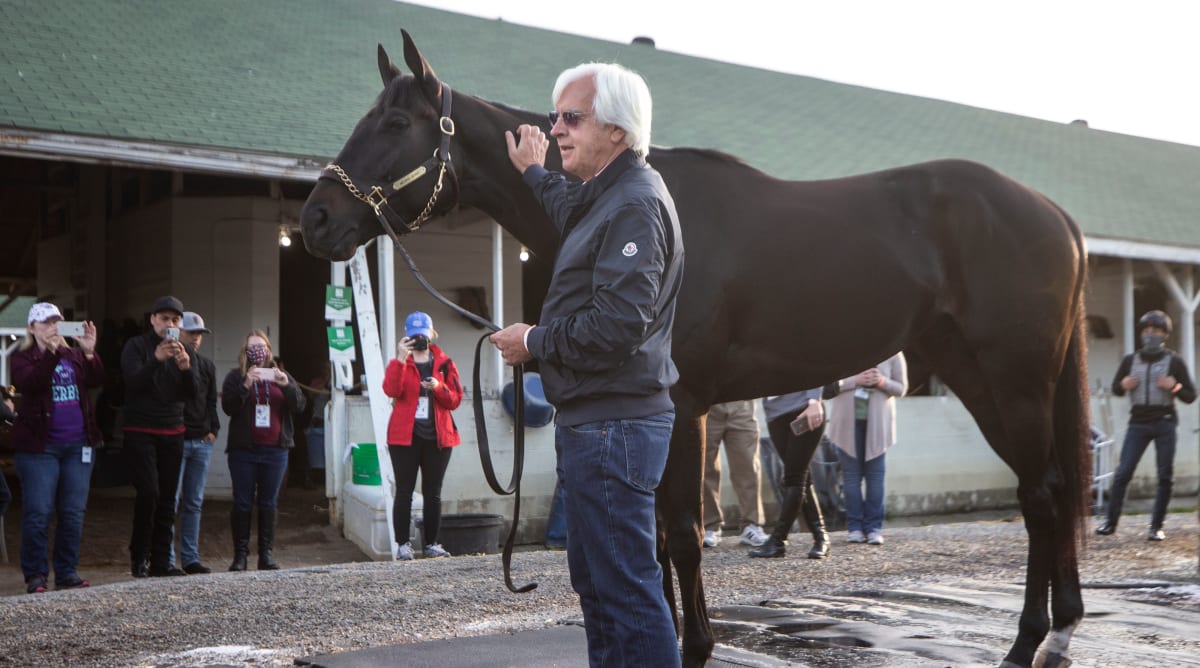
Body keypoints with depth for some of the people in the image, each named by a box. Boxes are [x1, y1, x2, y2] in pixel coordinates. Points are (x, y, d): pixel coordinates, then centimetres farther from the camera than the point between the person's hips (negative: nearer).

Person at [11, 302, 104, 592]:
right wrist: (51, 353, -29)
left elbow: (97, 381, -4)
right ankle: (35, 574, 6)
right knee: (38, 512, -5)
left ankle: (67, 572, 14)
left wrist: (90, 353, -21)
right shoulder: (23, 357, 2)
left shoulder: (74, 355, 11)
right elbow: (28, 383, -18)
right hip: (40, 445, -4)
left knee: (74, 513, 5)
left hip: (78, 444, 4)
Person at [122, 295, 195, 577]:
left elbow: (191, 394, 0)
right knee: (148, 492, -15)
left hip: (172, 433, 5)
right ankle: (139, 556, 1)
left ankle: (161, 562, 9)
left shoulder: (184, 351, 10)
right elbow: (133, 382, -16)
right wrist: (156, 359, -30)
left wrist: (186, 367, -19)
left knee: (168, 498, 4)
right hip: (140, 431, -4)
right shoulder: (136, 346, -2)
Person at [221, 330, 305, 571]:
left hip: (275, 450, 2)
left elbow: (299, 406, 4)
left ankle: (267, 554, 6)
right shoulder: (236, 376, 7)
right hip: (243, 450, -2)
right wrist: (246, 385, -19)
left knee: (269, 503, 3)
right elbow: (228, 407, -6)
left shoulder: (280, 376, 14)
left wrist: (286, 385, -13)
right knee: (242, 503, -2)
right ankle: (240, 554, 2)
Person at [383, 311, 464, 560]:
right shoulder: (400, 362, 6)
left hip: (437, 436, 2)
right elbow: (391, 390, -14)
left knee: (433, 493, 5)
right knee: (404, 491, -3)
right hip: (405, 435, -2)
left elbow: (455, 399, 5)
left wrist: (438, 388, -14)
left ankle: (432, 543, 11)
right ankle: (403, 544, 0)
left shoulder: (444, 363, 10)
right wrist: (400, 359, -21)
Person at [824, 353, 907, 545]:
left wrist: (883, 382, -16)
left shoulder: (892, 352, 0)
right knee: (851, 473, 2)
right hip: (848, 421, 0)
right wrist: (855, 380, -18)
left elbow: (901, 387, 4)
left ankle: (874, 527, 3)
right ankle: (855, 527, 7)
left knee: (876, 474, 0)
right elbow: (829, 385, -4)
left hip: (877, 422, 0)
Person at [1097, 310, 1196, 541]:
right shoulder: (1130, 361, 9)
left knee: (1165, 476, -1)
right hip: (1138, 424, 1)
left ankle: (1157, 526, 6)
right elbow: (1115, 388, 20)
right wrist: (1123, 385, -3)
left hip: (1165, 423, -1)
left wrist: (1174, 387, -16)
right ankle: (1111, 522, 0)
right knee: (1123, 473, -6)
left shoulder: (1174, 361, 2)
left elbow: (1190, 396, 4)